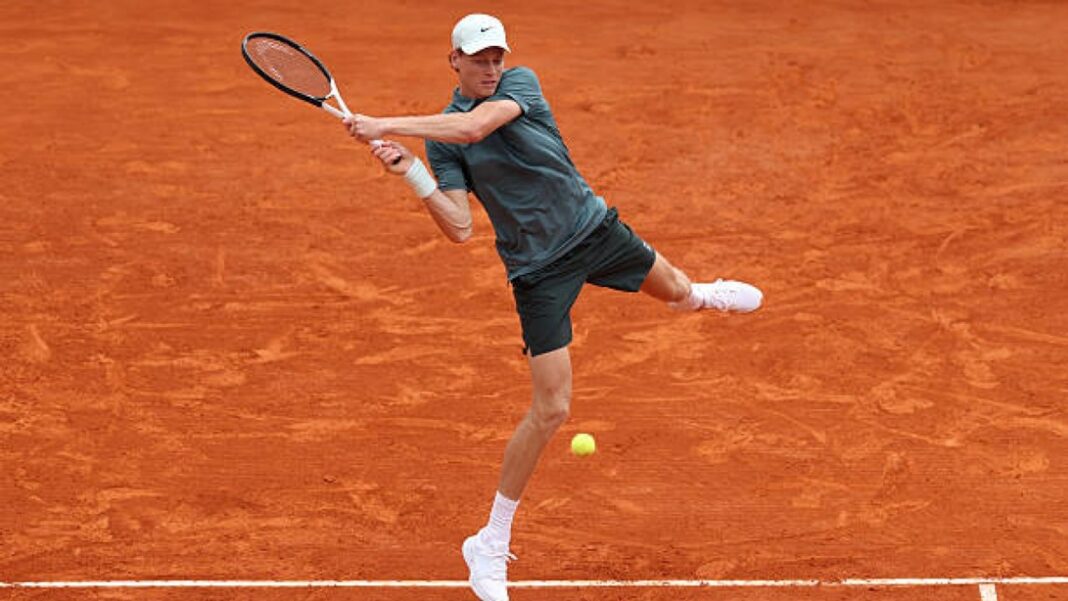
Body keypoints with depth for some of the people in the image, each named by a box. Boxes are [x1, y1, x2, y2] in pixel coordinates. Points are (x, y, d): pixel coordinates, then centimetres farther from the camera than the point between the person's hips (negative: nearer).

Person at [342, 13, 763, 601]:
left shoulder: (521, 84, -10)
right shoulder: (442, 140, -8)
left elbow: (474, 126, -32)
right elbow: (459, 227, -16)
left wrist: (389, 124, -36)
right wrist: (409, 171, -27)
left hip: (595, 227, 3)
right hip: (540, 268, -3)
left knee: (674, 288, 30)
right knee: (550, 408, -10)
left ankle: (702, 295, 74)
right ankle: (490, 545, 1)